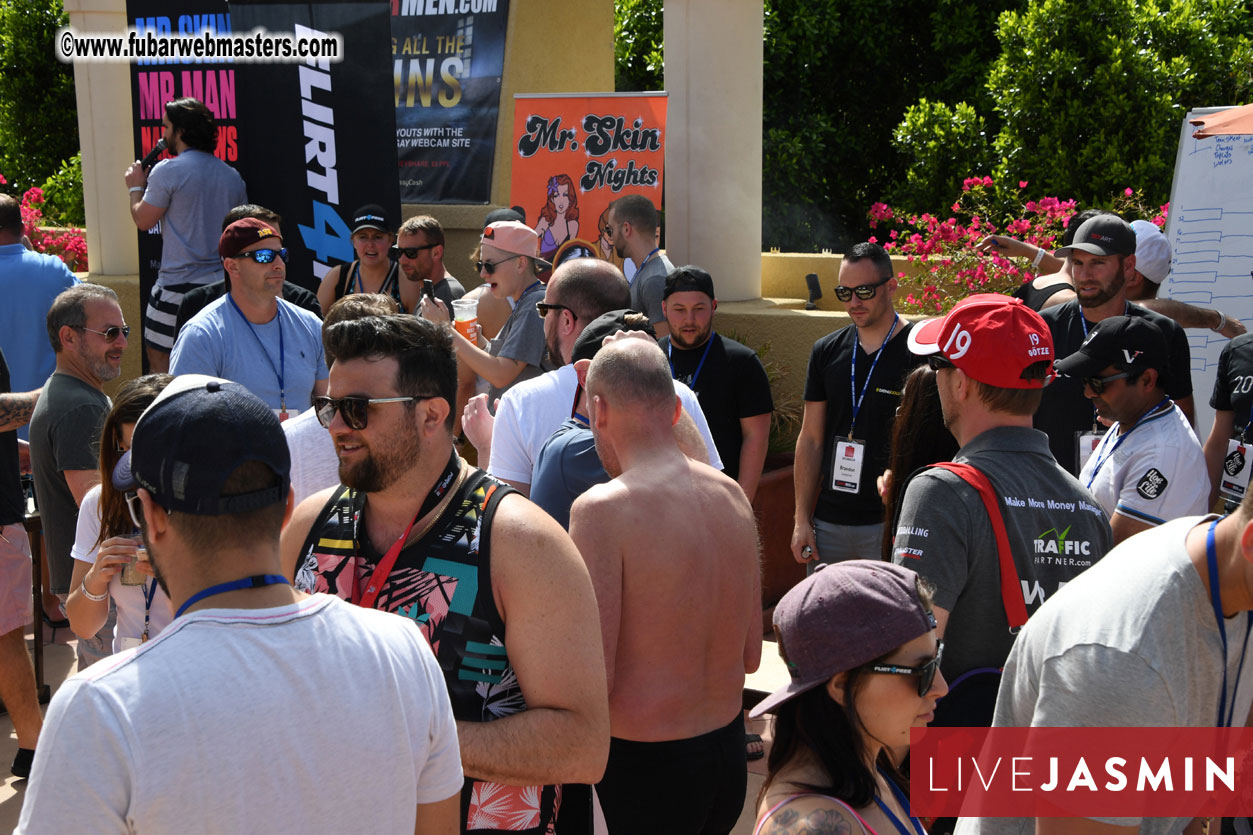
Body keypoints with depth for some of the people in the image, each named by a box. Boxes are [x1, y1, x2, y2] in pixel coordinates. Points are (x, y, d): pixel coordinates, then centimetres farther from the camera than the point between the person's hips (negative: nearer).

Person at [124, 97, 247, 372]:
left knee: (159, 356, 4)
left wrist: (136, 187, 12)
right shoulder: (232, 175, 9)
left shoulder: (167, 171, -9)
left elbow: (143, 219, -3)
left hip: (177, 286, -6)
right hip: (223, 285, 6)